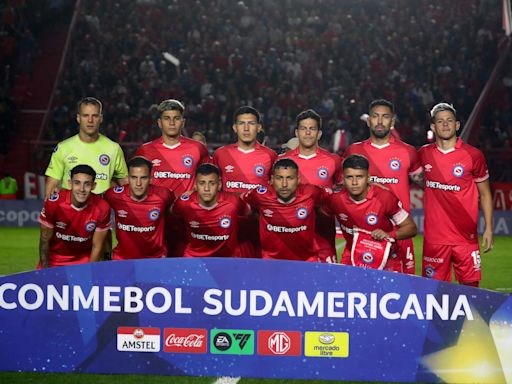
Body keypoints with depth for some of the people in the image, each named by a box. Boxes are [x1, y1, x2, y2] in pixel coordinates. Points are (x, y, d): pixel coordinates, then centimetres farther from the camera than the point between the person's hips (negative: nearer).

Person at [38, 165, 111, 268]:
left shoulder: (102, 208, -18)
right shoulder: (53, 203, -20)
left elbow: (96, 247, -8)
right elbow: (45, 240, -10)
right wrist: (45, 271, -13)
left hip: (84, 262, 0)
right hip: (54, 261, 0)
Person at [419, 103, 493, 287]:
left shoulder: (473, 155, -1)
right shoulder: (424, 154, 6)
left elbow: (485, 194, 6)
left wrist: (488, 228, 1)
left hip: (466, 235, -2)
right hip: (434, 236, 2)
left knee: (470, 285, -3)